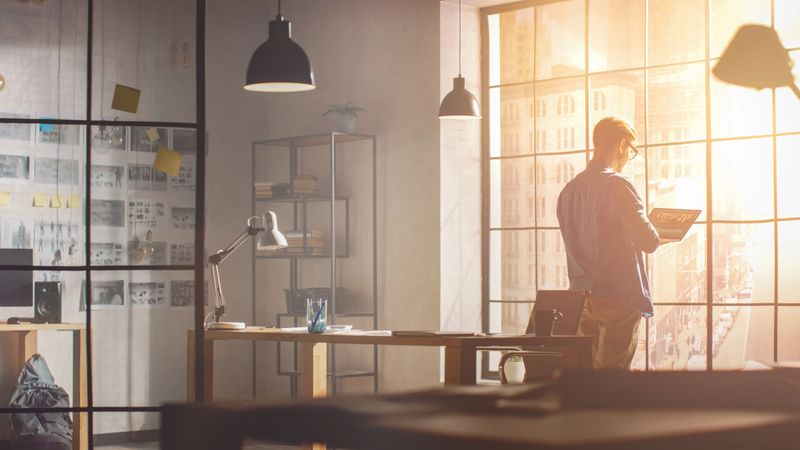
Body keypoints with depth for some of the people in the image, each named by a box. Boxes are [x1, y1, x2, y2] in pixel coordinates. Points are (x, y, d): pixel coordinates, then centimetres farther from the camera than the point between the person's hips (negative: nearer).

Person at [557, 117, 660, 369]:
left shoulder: (569, 190, 10)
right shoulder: (617, 185, -12)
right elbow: (648, 241, -17)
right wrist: (655, 235, 6)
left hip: (580, 299, 7)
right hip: (618, 298, -7)